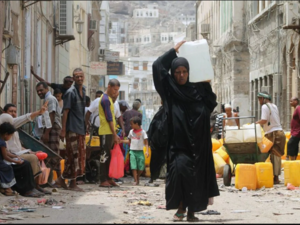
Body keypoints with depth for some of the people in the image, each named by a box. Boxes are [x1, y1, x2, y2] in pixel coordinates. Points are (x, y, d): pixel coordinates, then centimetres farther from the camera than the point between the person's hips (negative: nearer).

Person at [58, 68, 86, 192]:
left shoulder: (83, 90, 13)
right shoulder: (70, 92, -11)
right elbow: (66, 111, -14)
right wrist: (63, 130, -18)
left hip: (81, 128, 8)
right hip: (72, 129, -8)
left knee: (80, 155, 9)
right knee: (74, 155, -6)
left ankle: (63, 178, 15)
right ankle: (72, 183, 1)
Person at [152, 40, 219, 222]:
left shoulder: (196, 90, 11)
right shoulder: (169, 89, 4)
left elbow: (211, 103, 14)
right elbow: (157, 66, -3)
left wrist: (207, 85, 4)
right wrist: (174, 50, 4)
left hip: (197, 143, 3)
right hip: (178, 142, -3)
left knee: (196, 175, 1)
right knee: (179, 168, -21)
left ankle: (192, 211, 11)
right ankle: (180, 207, -10)